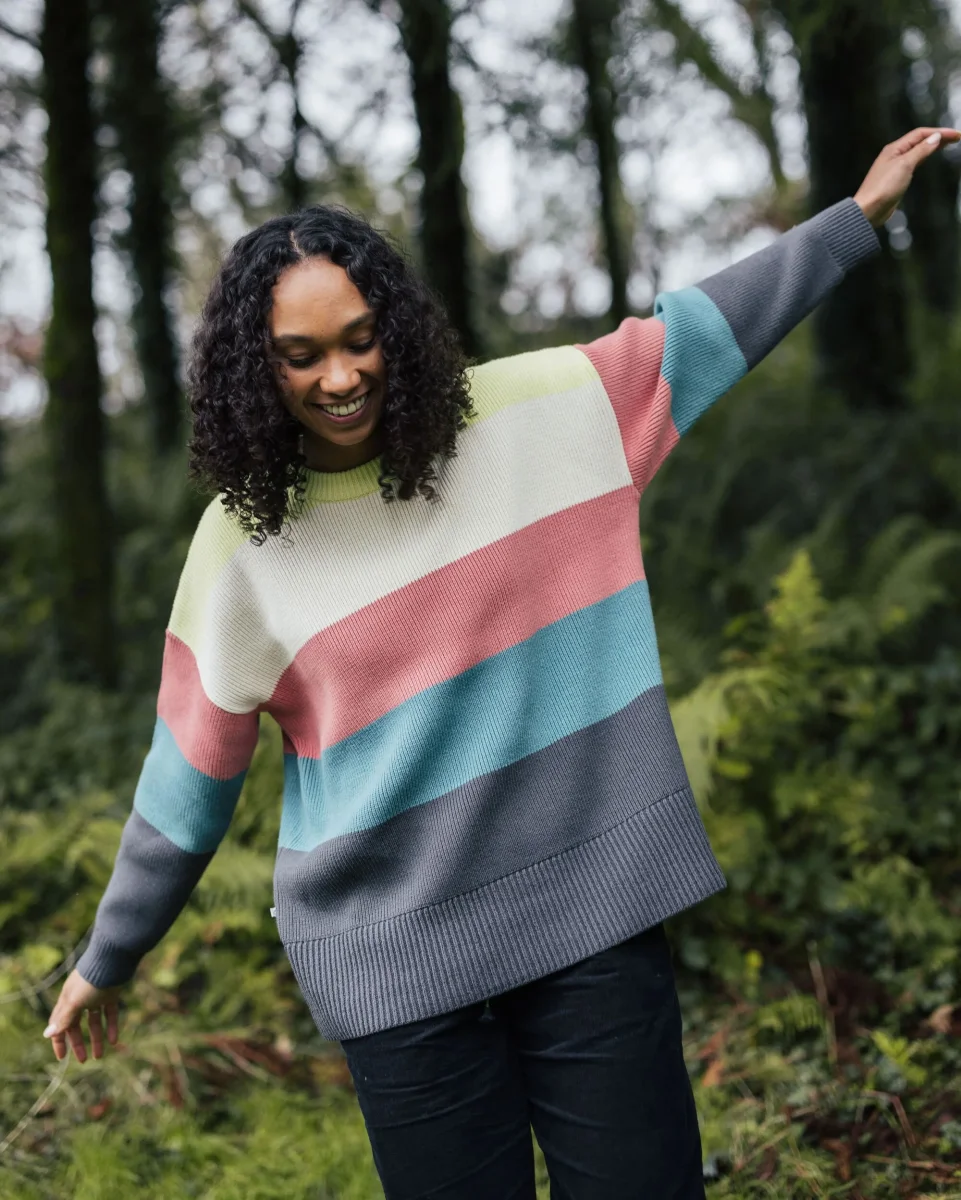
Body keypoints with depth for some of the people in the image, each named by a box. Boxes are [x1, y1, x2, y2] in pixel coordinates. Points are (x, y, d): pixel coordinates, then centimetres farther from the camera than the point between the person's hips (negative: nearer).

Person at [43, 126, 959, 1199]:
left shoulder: (534, 413, -3)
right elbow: (186, 780, 4)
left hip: (592, 914, 1)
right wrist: (105, 960, 12)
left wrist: (860, 214, 15)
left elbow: (702, 327, 9)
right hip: (395, 965, -1)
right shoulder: (244, 545, -4)